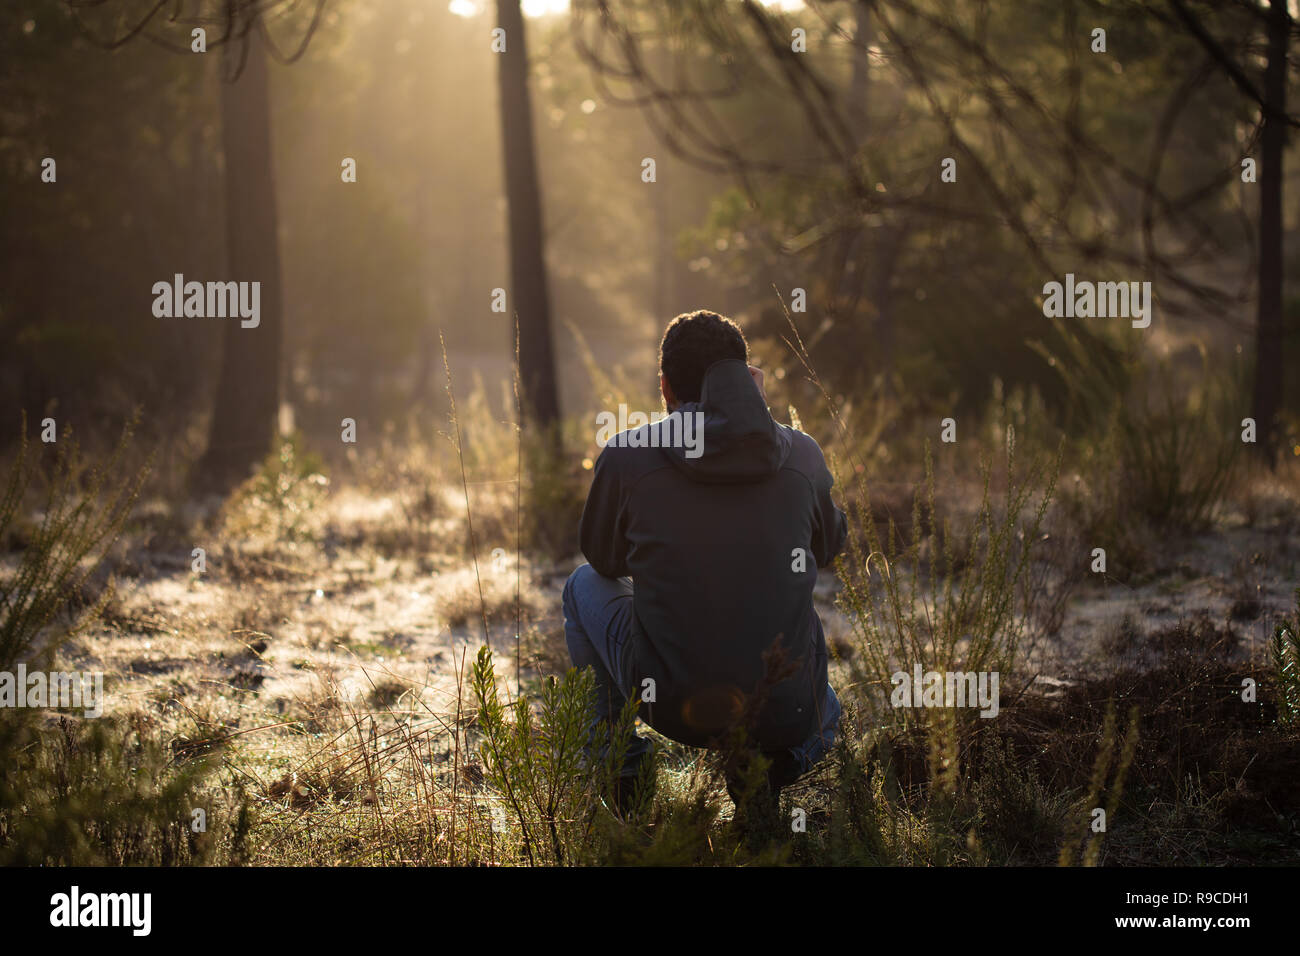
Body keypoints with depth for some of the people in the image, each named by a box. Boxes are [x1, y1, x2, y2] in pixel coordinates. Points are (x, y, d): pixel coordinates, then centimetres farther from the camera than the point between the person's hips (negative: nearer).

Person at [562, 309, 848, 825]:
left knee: (585, 584, 29)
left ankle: (619, 763, 21)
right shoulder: (801, 454, -1)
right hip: (784, 712, 1)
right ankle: (768, 763, 6)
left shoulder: (626, 455, -6)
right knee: (824, 713, 41)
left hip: (668, 701, -1)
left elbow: (604, 558, 13)